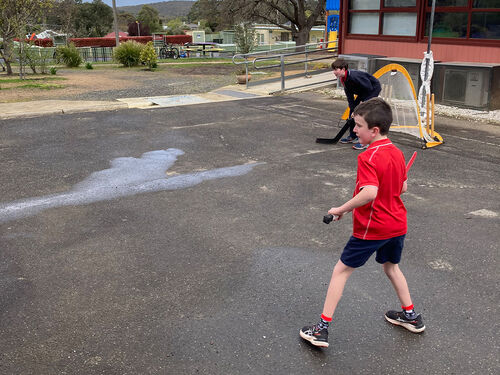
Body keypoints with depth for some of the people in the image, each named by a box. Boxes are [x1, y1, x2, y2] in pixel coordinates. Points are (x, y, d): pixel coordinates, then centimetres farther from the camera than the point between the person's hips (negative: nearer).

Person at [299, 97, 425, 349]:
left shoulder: (368, 158, -22)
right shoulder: (397, 153, 4)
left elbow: (370, 193, -34)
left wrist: (341, 209, -24)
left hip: (371, 229, -8)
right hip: (398, 224, 8)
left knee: (341, 271, 3)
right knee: (391, 266, 29)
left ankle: (322, 328, 6)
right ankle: (411, 316, 42)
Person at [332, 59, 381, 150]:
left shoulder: (353, 76, -33)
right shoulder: (343, 79, -5)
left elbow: (369, 88, -28)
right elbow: (349, 96, -2)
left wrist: (363, 101, -16)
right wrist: (353, 109, -10)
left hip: (374, 88, -10)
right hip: (364, 92, 10)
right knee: (353, 110, 9)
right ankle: (352, 137, 23)